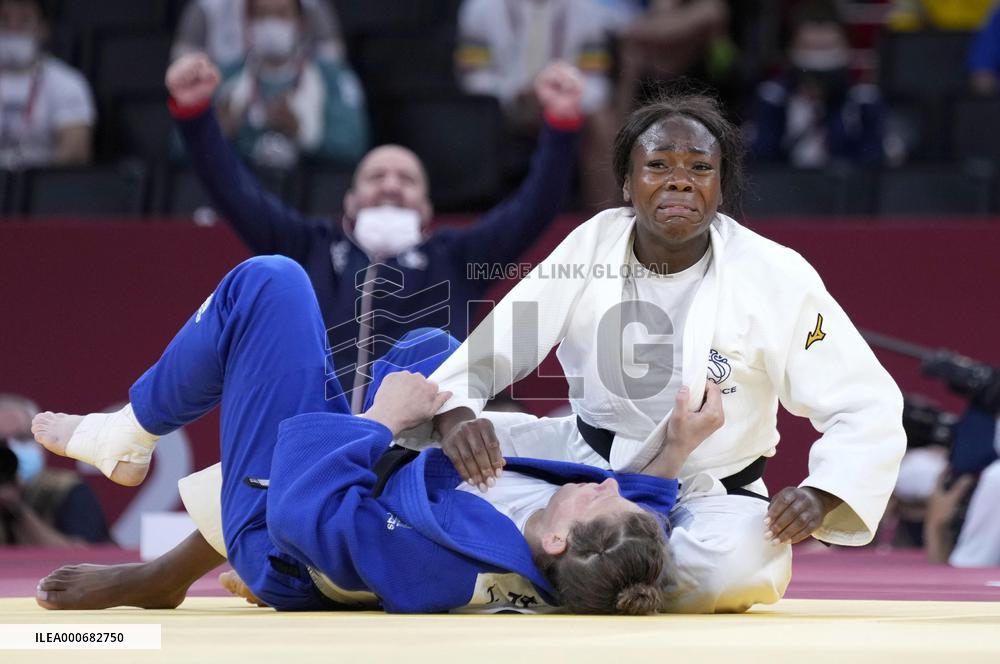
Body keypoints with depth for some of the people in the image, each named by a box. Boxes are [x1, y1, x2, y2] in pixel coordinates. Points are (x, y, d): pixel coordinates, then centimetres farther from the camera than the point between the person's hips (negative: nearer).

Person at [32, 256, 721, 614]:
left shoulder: (441, 560, -48)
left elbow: (302, 512, -37)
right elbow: (641, 507, -6)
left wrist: (382, 418, -27)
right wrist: (681, 443, -16)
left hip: (275, 530, -6)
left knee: (269, 282, -9)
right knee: (432, 346, 26)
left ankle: (133, 433, 17)